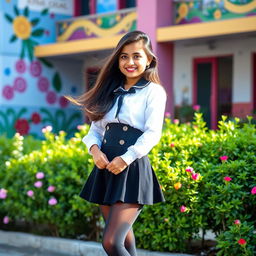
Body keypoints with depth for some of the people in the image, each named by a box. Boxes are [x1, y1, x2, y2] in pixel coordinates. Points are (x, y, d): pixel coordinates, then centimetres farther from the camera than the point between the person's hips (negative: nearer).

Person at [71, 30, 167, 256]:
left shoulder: (153, 91, 0)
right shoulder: (111, 91, 16)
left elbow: (153, 133, -10)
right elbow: (95, 129, 14)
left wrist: (126, 158, -20)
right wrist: (94, 149, -7)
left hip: (133, 169, -6)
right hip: (106, 169, 6)